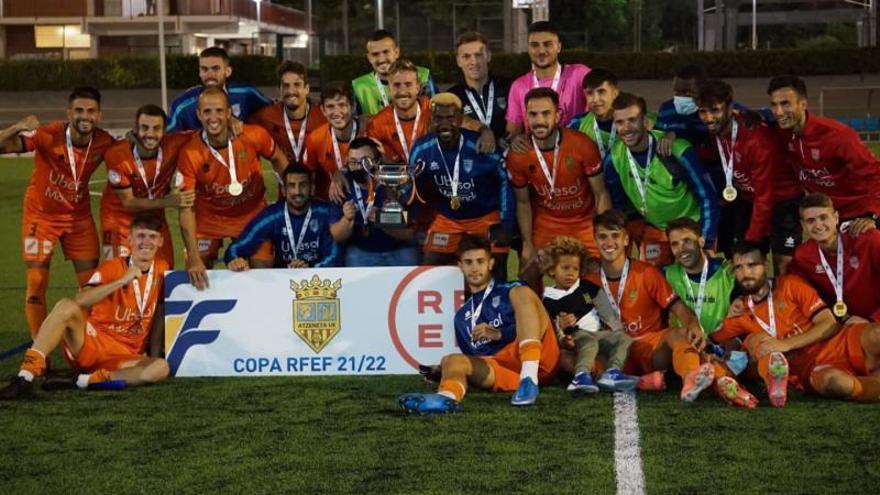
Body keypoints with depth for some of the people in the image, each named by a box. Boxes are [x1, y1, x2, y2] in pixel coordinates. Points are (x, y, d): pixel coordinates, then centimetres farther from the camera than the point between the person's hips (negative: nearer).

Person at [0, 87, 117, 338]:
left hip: (79, 216, 3)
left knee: (91, 284, 1)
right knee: (36, 282, -6)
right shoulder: (48, 136, -27)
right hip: (41, 215, -3)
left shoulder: (105, 143, -16)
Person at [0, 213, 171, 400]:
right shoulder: (112, 268, -4)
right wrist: (122, 281, -26)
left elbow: (158, 317, 14)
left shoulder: (162, 270, 6)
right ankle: (26, 376, -34)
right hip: (91, 343, -2)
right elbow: (79, 300, -21)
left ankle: (81, 379, -31)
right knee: (67, 306, -32)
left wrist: (154, 357, 6)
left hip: (125, 356, 2)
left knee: (161, 368, -31)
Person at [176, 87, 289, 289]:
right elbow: (187, 208, -21)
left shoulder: (254, 136, -20)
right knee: (197, 276, -5)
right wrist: (193, 257, -28)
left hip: (252, 214, 1)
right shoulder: (190, 154, -23)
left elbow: (278, 160, 3)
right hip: (210, 219, -1)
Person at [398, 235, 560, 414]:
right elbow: (472, 358, 30)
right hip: (504, 370, 3)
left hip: (539, 360, -3)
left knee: (520, 293, -20)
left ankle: (529, 379, -42)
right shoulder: (461, 317, 30)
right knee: (453, 361, -20)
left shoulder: (510, 291, 16)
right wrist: (442, 371, 11)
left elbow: (537, 324, 3)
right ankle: (446, 397, -61)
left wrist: (499, 334, -7)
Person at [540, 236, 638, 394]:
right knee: (588, 341, -36)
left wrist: (619, 331, 5)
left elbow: (607, 312, 14)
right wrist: (560, 327, -21)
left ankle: (611, 373, -39)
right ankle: (582, 375, -60)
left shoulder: (588, 288, 14)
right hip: (576, 337, -5)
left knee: (624, 339, -18)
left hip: (600, 332, 5)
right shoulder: (549, 301, 4)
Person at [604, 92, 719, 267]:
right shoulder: (614, 159, -13)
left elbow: (707, 196, -17)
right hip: (654, 230, 3)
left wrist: (706, 244, -19)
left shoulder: (678, 152, -24)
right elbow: (616, 205, 3)